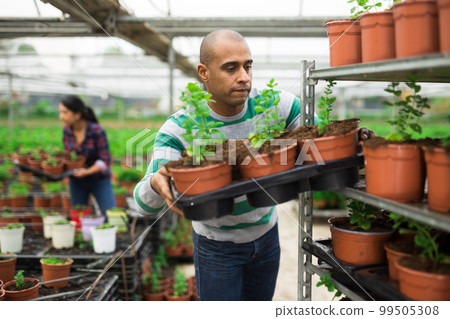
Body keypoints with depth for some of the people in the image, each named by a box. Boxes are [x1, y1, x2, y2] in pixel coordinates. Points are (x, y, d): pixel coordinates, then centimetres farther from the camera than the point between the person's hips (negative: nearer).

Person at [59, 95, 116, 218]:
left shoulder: (97, 131, -22)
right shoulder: (66, 130, -6)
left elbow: (105, 161, -20)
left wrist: (87, 171, -34)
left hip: (99, 180, -5)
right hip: (77, 181, 5)